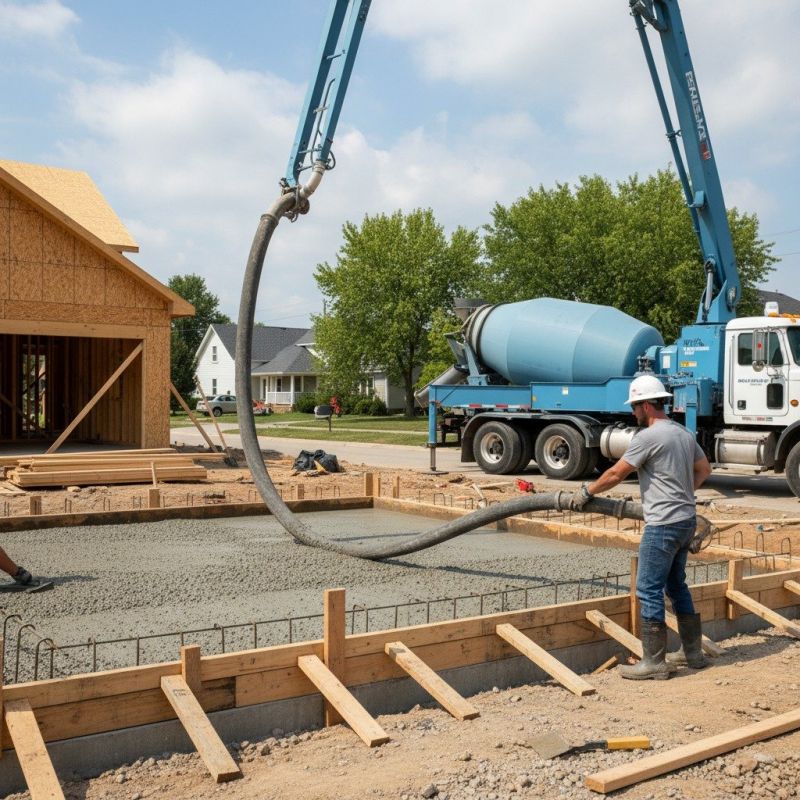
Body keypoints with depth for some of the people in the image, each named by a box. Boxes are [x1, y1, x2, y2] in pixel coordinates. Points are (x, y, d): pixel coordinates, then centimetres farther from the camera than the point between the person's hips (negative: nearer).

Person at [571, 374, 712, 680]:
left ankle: (654, 662, 1)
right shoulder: (684, 433, 11)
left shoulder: (648, 436, -15)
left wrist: (586, 492, 2)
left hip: (663, 525, -10)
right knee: (676, 585, 19)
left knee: (649, 590, -3)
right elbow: (704, 469, 23)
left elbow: (615, 474, -11)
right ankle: (692, 652, 27)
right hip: (686, 520, 10)